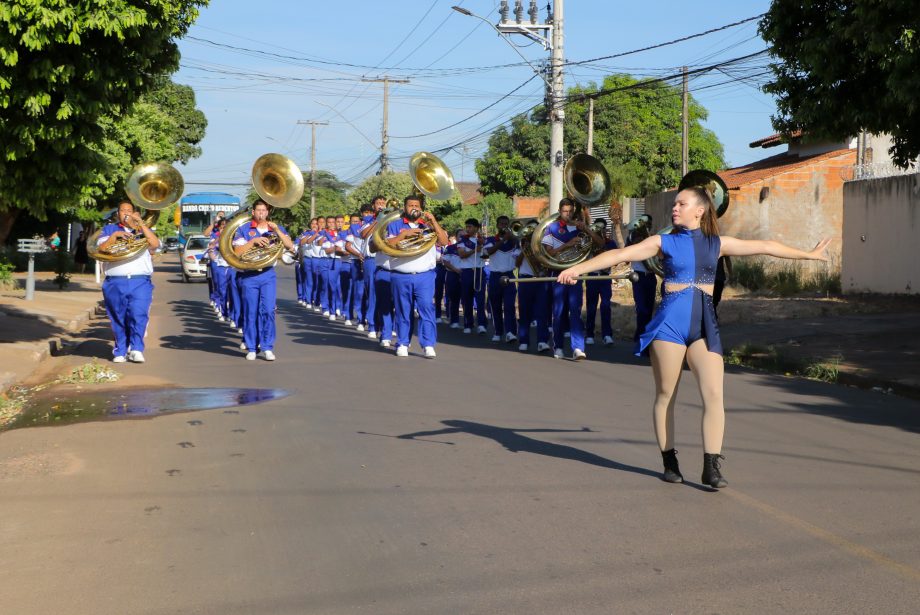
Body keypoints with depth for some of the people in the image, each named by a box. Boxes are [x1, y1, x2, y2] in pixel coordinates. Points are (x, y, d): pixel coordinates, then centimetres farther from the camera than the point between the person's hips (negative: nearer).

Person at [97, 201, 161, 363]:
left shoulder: (142, 229, 19)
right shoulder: (109, 229, 19)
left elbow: (155, 244, -2)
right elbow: (101, 249, 4)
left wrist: (140, 222, -4)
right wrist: (115, 235, -9)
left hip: (140, 282, -1)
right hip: (115, 283, 1)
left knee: (139, 315, -16)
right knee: (118, 319, 0)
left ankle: (136, 349, -16)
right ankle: (121, 351, 6)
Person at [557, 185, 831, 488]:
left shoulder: (717, 244, 12)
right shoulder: (663, 242, 6)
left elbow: (765, 247, 17)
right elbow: (621, 254, -4)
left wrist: (809, 255, 23)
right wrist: (576, 268, -12)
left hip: (704, 323, 1)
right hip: (670, 320, -1)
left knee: (713, 394, -10)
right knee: (666, 394, 3)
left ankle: (711, 467, -7)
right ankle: (669, 462, 15)